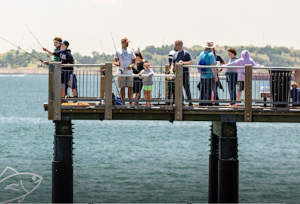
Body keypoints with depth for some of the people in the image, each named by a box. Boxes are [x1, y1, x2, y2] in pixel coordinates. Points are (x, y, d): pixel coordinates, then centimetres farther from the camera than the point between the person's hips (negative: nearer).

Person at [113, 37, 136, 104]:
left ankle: (130, 102, 4)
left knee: (130, 87, 0)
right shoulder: (118, 51, 4)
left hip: (129, 72, 2)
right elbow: (115, 61, 3)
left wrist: (131, 65, -8)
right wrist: (117, 64, -21)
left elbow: (134, 61, 13)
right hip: (122, 72, -2)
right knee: (122, 88, 0)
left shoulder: (130, 51, 11)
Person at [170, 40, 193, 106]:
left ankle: (190, 102, -3)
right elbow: (173, 64, 17)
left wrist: (184, 62, -24)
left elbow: (191, 62, -8)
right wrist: (171, 70, 0)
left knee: (187, 88, -7)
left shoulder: (186, 53, -3)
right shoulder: (175, 54, 16)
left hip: (185, 73, -6)